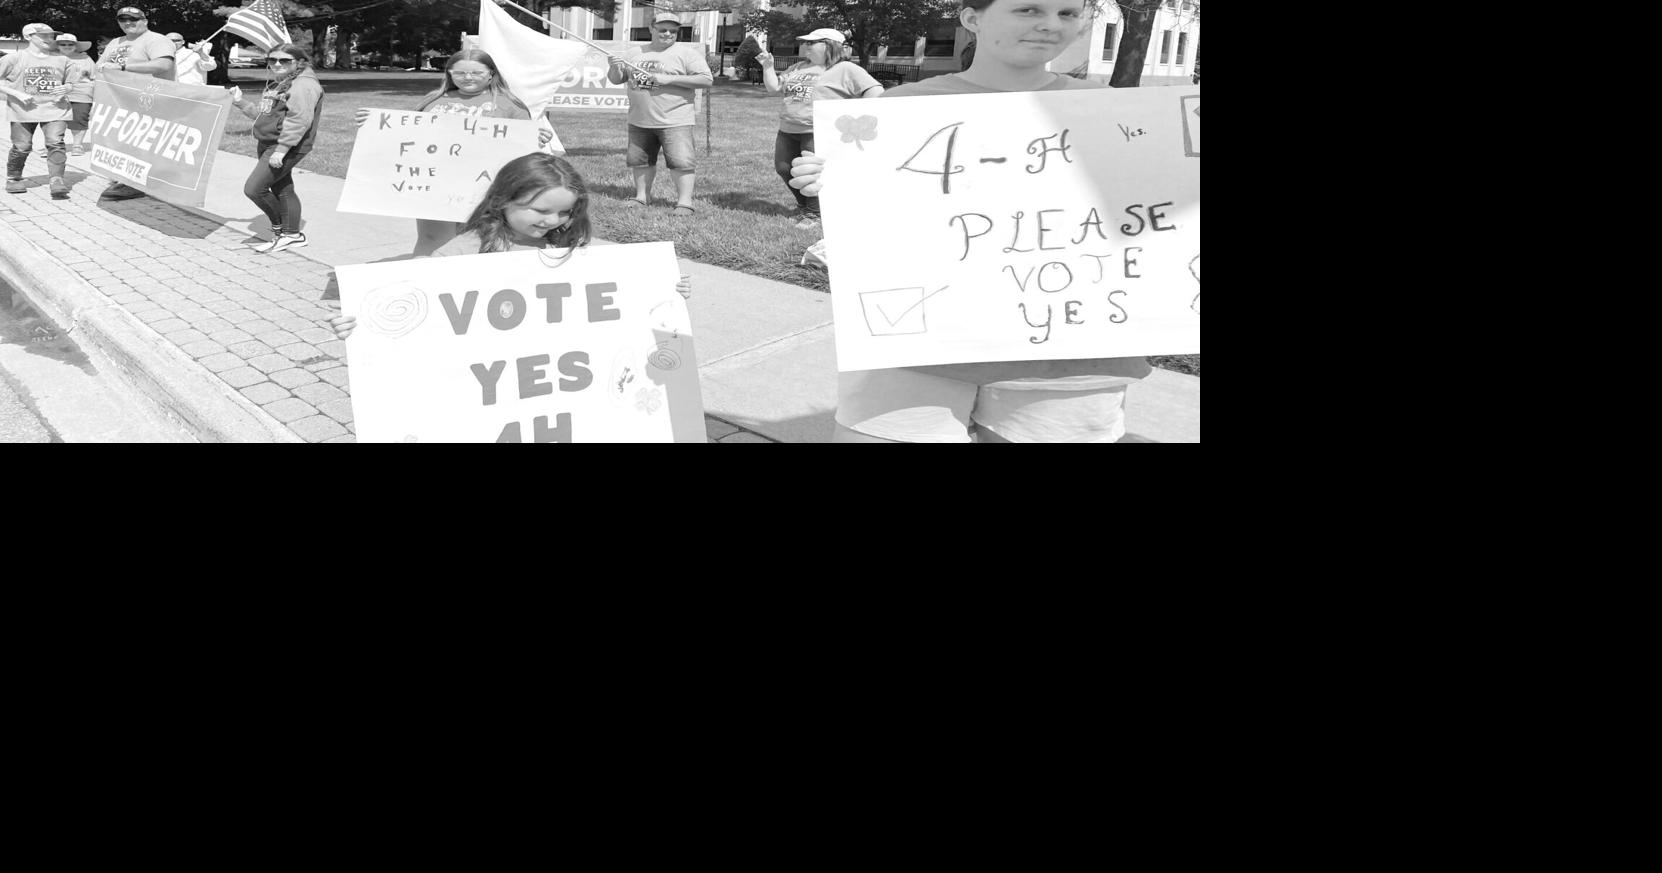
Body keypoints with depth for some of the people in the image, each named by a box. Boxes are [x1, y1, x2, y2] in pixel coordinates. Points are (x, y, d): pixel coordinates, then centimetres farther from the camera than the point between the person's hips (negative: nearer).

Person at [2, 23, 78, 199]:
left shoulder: (62, 60, 9)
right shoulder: (14, 58, 2)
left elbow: (70, 82, 17)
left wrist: (66, 89, -6)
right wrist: (17, 94, -11)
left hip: (54, 109, 1)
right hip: (23, 110, -1)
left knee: (56, 143, -14)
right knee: (22, 146, 2)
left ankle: (57, 180, -16)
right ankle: (13, 179, 21)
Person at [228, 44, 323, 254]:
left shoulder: (304, 85, -14)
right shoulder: (275, 84, 19)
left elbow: (300, 120, -24)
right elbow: (262, 113, 26)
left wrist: (281, 149, -27)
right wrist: (240, 103, 13)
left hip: (287, 147, -10)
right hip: (267, 145, 10)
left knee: (253, 188, -12)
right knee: (282, 190, 15)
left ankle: (280, 228, 6)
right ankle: (292, 234, 24)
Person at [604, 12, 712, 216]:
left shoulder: (687, 53, -3)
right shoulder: (636, 54, 13)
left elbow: (707, 80, -13)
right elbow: (615, 80, 17)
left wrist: (670, 79, -18)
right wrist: (615, 66, -8)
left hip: (674, 121, -5)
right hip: (639, 122, 5)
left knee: (680, 161, -10)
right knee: (640, 160, 12)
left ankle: (685, 202, -7)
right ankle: (642, 196, 24)